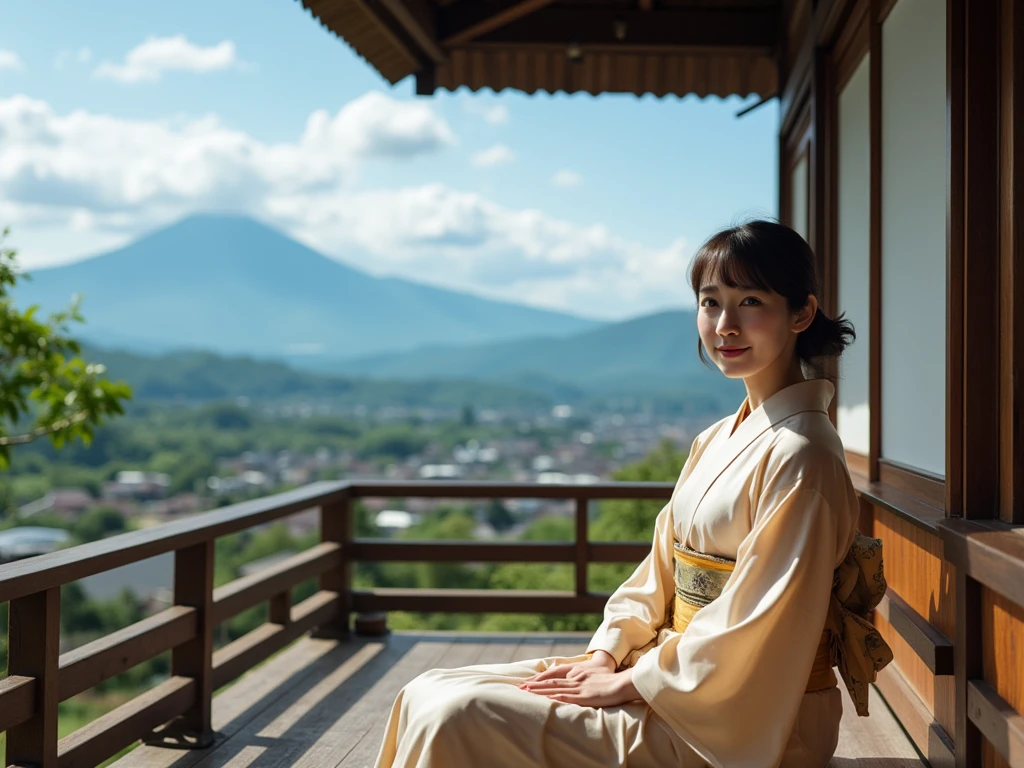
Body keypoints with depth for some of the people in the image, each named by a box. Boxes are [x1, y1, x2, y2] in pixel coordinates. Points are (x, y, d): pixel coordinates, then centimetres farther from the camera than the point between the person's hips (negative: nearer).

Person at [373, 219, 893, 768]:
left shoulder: (799, 459, -17)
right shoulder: (716, 441, 12)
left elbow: (748, 637, -20)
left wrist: (625, 682, -14)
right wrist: (605, 654, -2)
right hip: (678, 673, 8)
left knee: (456, 720, -20)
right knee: (427, 696, 0)